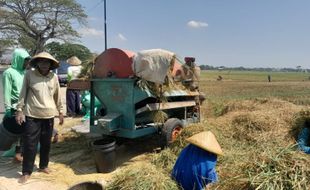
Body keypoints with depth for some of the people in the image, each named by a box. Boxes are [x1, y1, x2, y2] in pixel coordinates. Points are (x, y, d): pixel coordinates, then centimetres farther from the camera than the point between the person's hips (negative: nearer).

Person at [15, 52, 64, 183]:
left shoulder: (54, 77, 3)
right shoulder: (29, 75, -4)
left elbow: (57, 96, 9)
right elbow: (23, 93, 1)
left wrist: (60, 112, 12)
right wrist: (19, 110, -2)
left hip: (49, 115, 3)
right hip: (32, 115, -3)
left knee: (46, 143, 13)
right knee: (30, 144, 1)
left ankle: (43, 166, 32)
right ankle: (26, 172, 16)